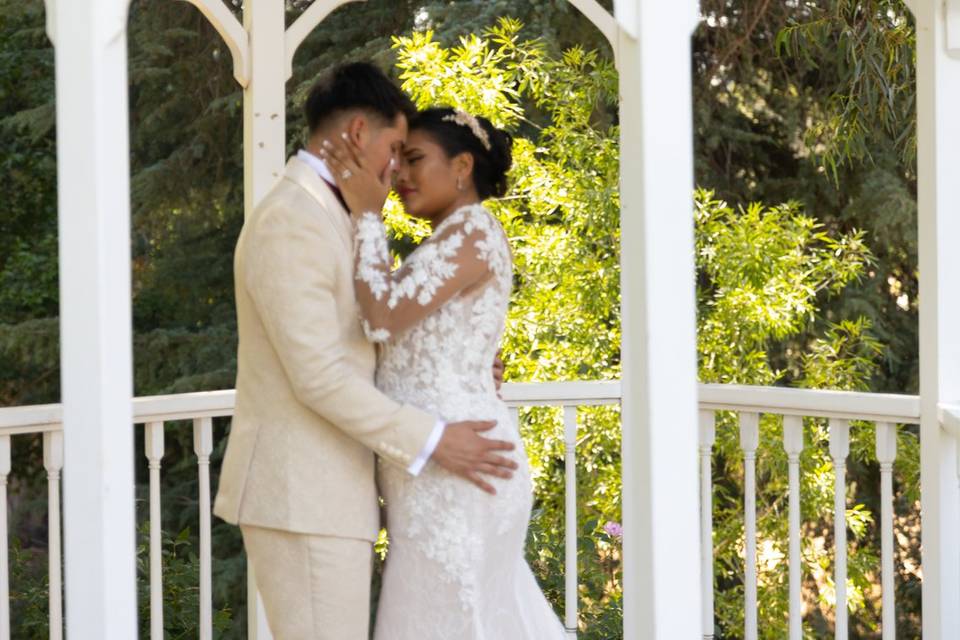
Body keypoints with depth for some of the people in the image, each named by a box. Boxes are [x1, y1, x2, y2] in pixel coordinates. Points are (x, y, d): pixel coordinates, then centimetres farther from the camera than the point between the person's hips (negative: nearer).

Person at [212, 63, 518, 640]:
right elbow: (319, 376, -21)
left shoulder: (323, 217, 17)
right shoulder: (291, 223, -16)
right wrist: (432, 441, -18)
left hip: (325, 492, 10)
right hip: (301, 498, -10)